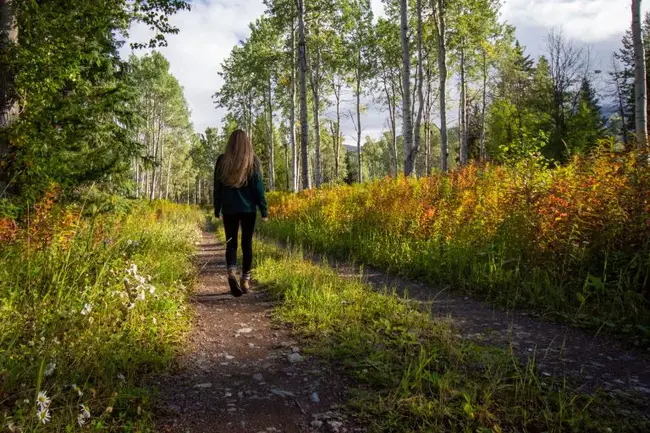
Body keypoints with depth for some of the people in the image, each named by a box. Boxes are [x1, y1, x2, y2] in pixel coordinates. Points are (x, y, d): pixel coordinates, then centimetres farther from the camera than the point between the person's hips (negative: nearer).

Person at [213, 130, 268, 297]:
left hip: (229, 208, 1)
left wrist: (217, 210, 14)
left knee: (231, 243, 6)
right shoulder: (253, 161, -2)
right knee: (247, 243, 8)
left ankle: (231, 272, -19)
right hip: (248, 208, -1)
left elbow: (217, 187, 6)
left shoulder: (222, 160, 2)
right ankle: (245, 279, 9)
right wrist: (264, 210, 0)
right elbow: (258, 187, -4)